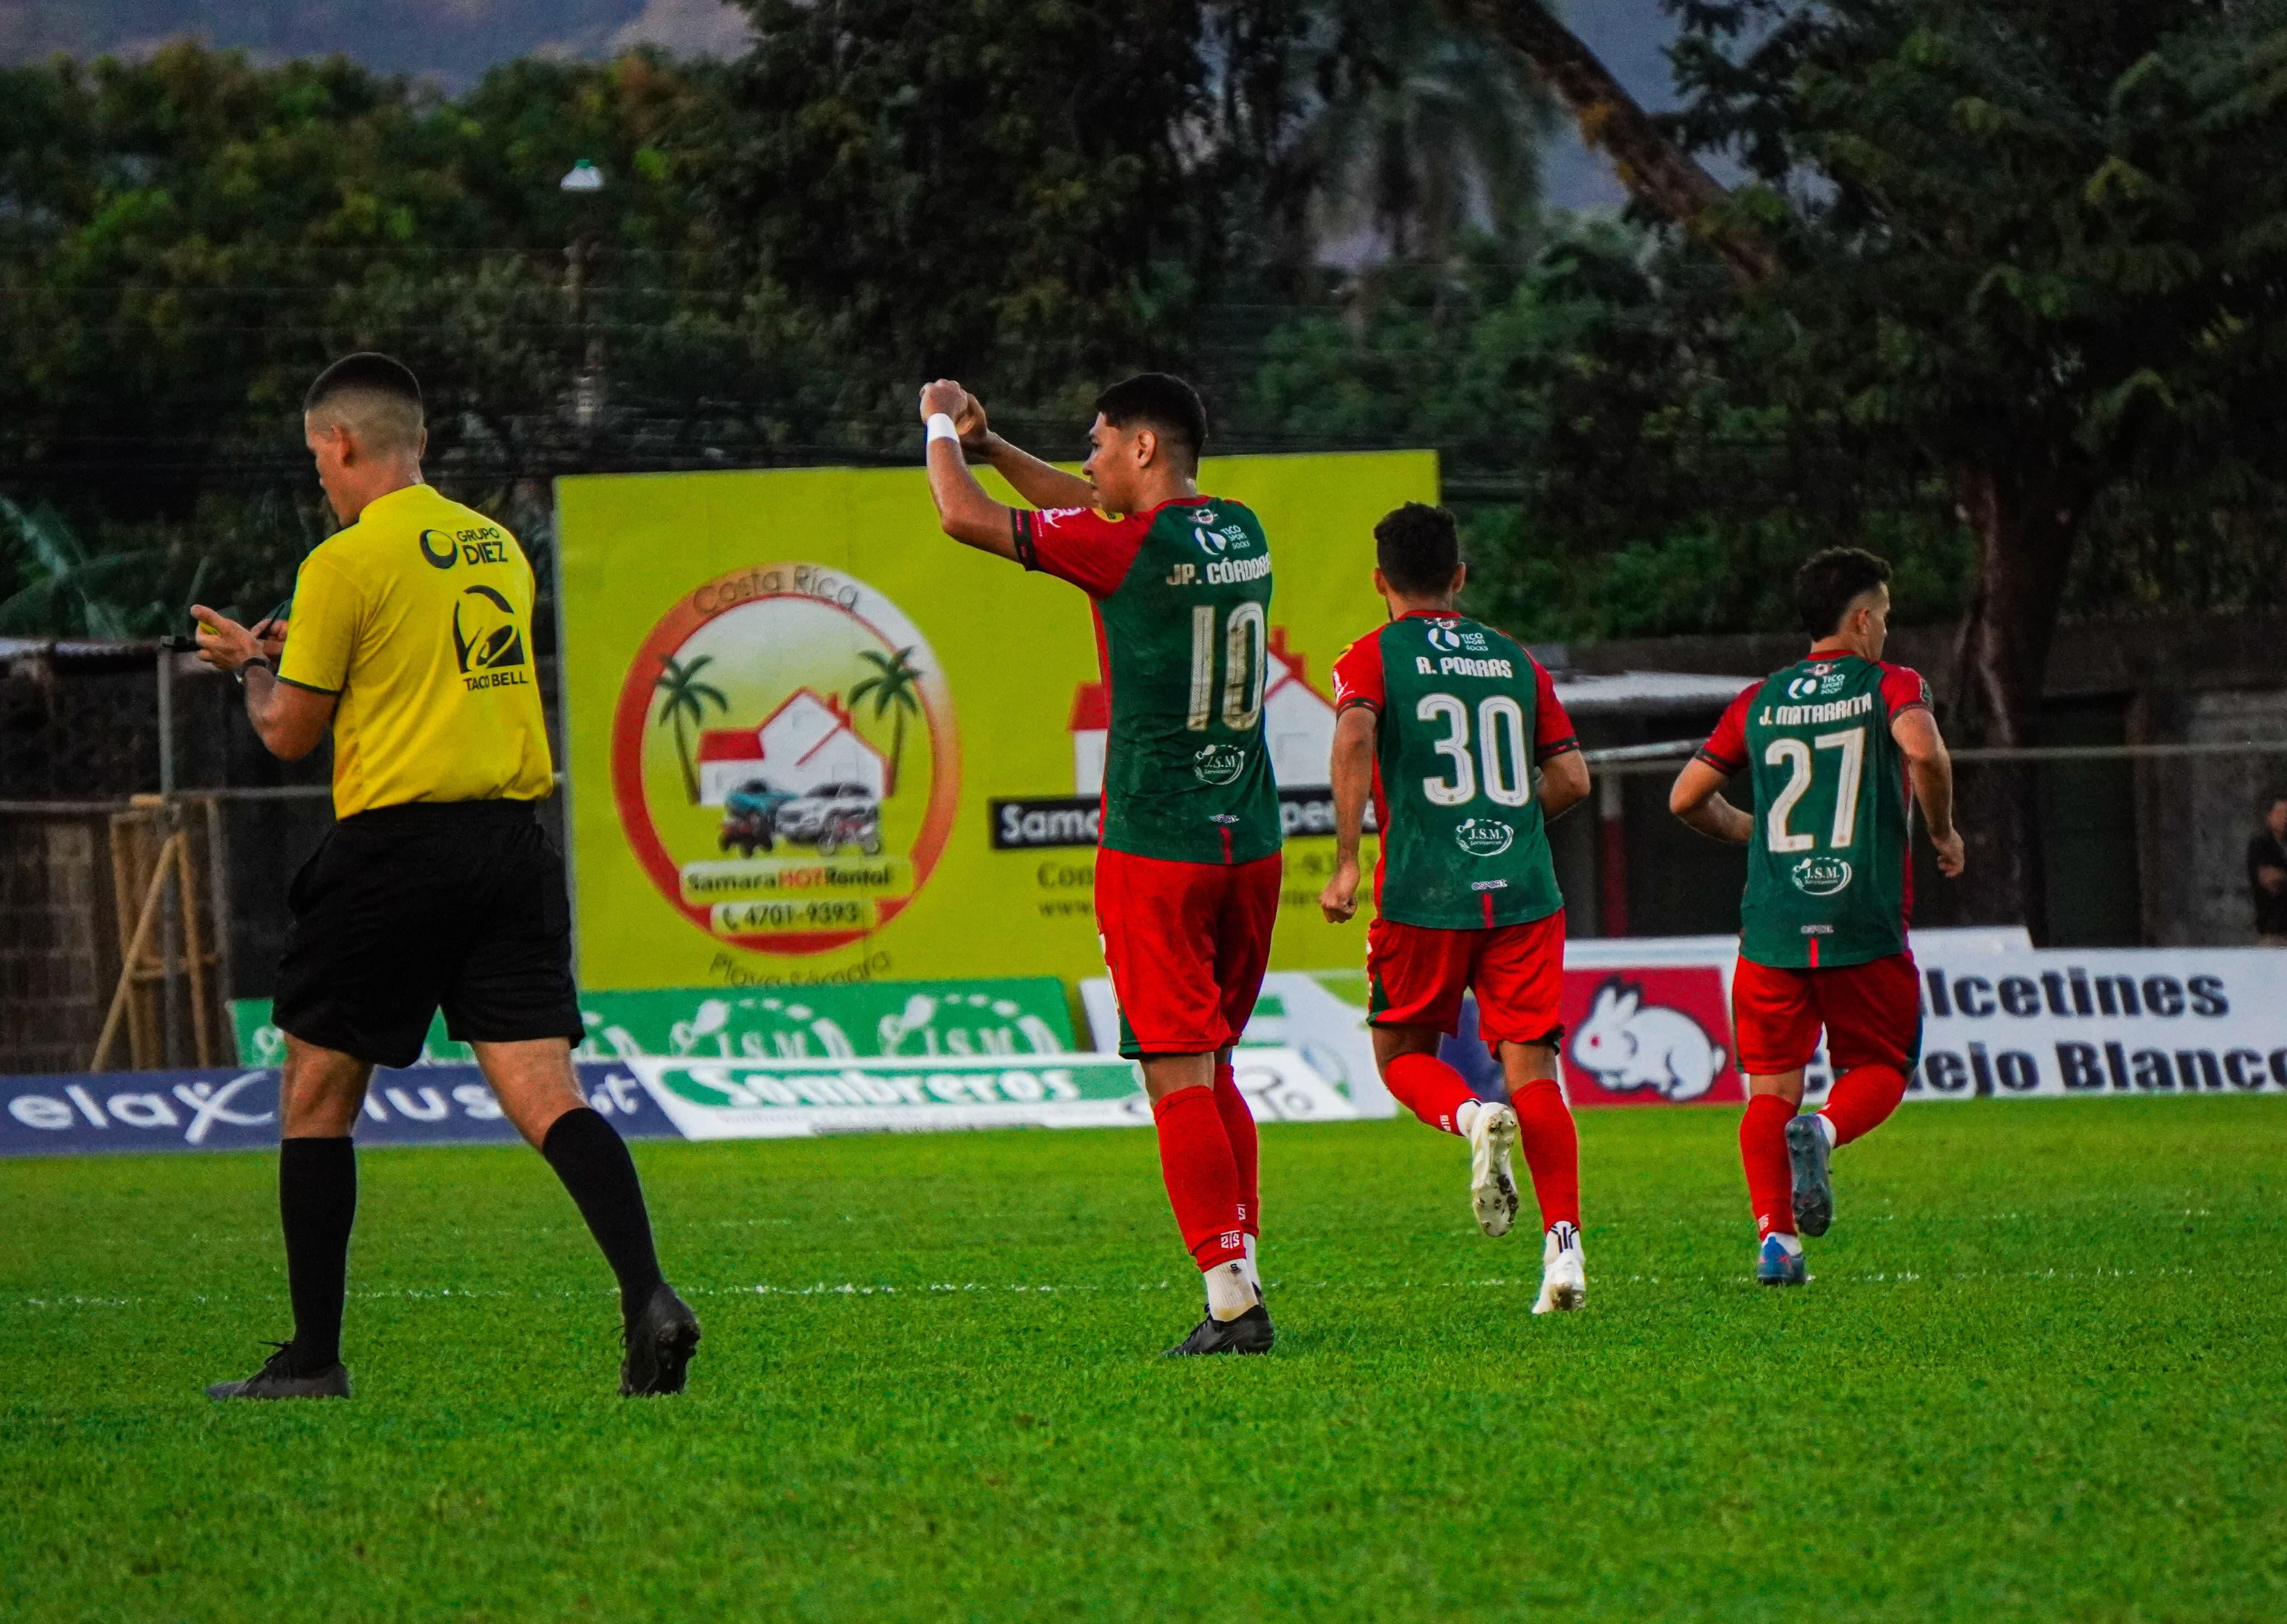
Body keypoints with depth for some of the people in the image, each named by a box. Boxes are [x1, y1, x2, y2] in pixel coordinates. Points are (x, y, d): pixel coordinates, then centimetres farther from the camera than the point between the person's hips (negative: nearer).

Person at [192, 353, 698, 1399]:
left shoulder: (345, 563, -7)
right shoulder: (498, 548, 15)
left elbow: (290, 734, -2)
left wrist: (253, 666, 18)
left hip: (396, 849, -5)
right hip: (509, 842, 5)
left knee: (316, 1095, 8)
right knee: (545, 1094, -1)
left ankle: (314, 1359, 10)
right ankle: (647, 1296, -22)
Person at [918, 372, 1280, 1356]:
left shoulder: (1129, 547, -14)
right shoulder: (1241, 535, 9)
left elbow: (964, 518, -6)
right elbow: (1091, 509, 28)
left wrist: (941, 429, 12)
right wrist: (990, 444, 29)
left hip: (1156, 849, -7)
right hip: (1249, 841, 7)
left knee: (1180, 1080, -6)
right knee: (1213, 1074, 16)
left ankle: (1232, 1300, -11)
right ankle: (1240, 1269, 15)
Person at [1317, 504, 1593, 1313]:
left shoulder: (1371, 658, 3)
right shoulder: (1515, 659, 14)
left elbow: (1354, 739, -17)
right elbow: (1571, 776, 11)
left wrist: (1345, 864, -16)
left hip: (1422, 891, -2)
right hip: (1524, 894, 2)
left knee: (1402, 1052, 15)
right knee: (1530, 1067, 0)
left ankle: (1473, 1119, -18)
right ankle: (1565, 1244, -14)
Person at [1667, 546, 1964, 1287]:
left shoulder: (1757, 702, 12)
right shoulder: (1891, 687, 1)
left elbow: (1686, 798, 12)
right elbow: (1924, 751, -20)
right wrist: (1943, 833, -4)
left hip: (1772, 923, 3)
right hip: (1864, 925, -3)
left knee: (1771, 1087, 8)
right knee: (1881, 1068, 13)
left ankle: (1775, 1236, -9)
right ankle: (1822, 1132, -20)